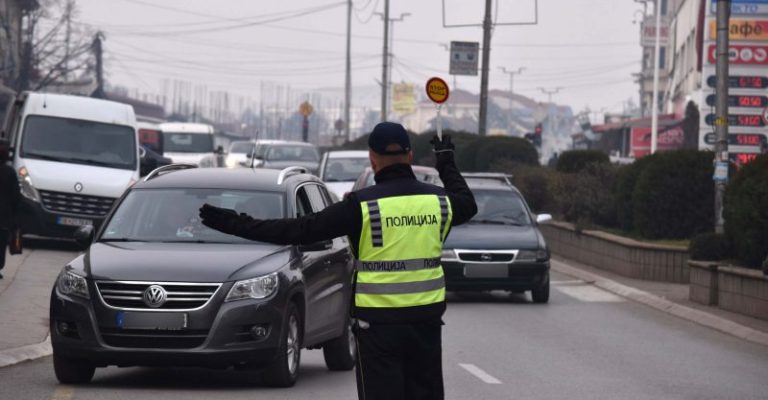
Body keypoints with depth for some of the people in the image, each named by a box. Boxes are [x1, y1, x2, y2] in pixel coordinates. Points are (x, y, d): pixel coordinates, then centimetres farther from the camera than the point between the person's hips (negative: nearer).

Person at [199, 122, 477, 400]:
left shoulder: (362, 205, -12)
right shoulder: (438, 200, 1)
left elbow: (301, 229, -11)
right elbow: (467, 204, 26)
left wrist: (237, 225, -6)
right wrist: (447, 164, 43)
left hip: (379, 322, -4)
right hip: (427, 317, 4)